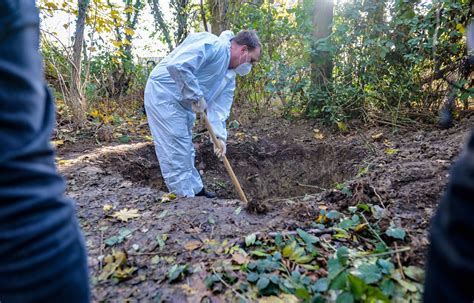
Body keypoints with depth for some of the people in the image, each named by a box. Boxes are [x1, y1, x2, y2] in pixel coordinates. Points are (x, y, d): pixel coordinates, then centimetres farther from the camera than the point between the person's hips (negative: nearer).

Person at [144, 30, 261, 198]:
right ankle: (186, 197, 3)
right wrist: (197, 97, -23)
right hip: (163, 92, -10)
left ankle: (196, 190, 30)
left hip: (184, 104, 10)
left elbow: (219, 107, 4)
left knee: (186, 148, 16)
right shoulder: (214, 45, -21)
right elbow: (177, 65, -32)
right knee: (175, 149, -8)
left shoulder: (229, 77, 8)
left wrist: (219, 136, -10)